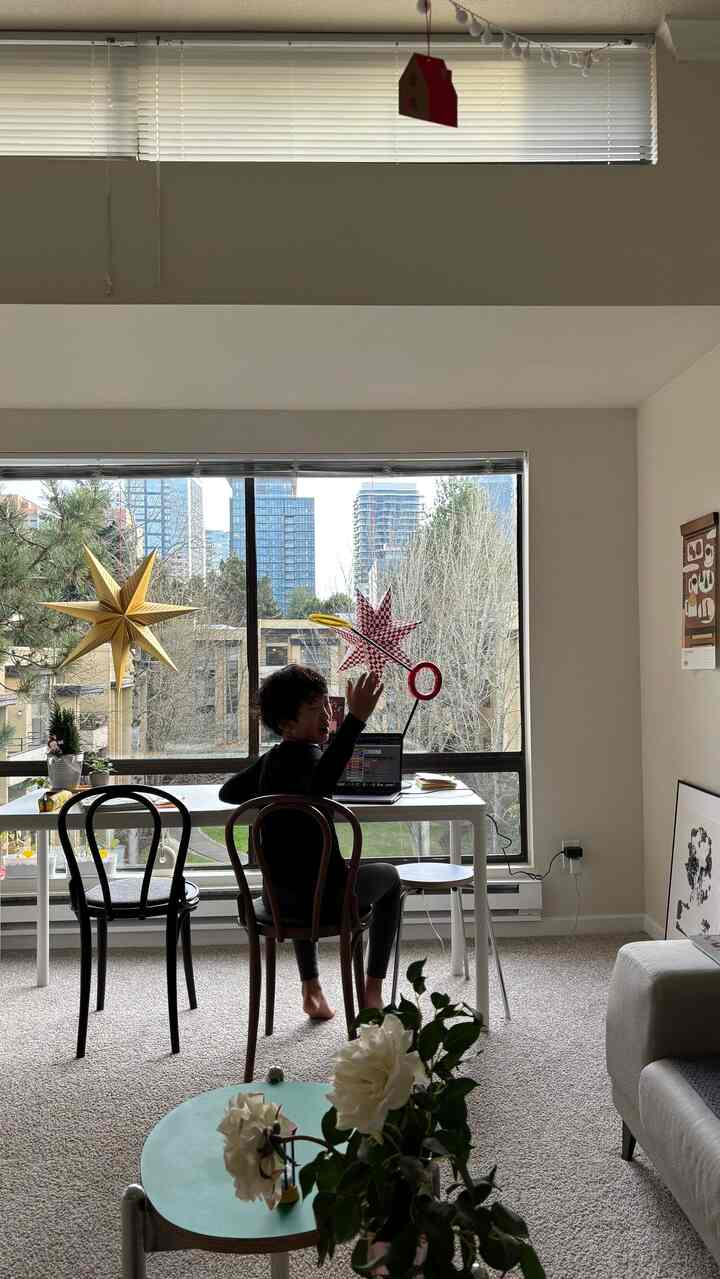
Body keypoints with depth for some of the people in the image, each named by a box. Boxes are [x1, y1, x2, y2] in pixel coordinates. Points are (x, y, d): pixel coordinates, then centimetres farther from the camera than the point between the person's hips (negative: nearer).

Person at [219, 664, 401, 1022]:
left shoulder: (271, 759, 3)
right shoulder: (303, 754, -21)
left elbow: (228, 792, 22)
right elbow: (319, 786, -48)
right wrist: (356, 718, -54)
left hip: (278, 896, 7)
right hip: (324, 898, -7)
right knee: (389, 875, 22)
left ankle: (311, 990, 39)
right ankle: (372, 991, 23)